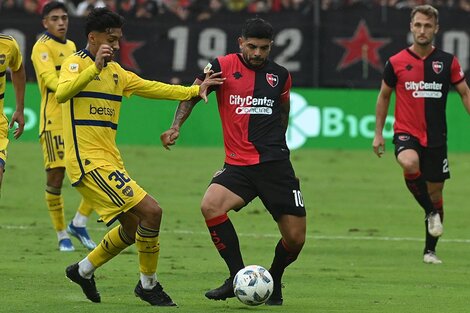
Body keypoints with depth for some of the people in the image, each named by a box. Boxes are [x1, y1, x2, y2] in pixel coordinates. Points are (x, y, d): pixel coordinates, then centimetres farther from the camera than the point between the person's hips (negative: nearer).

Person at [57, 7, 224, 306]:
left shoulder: (115, 71, 17)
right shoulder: (76, 63, -8)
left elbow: (152, 88, 21)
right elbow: (62, 93, -27)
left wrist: (194, 91, 14)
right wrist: (95, 67, -35)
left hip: (109, 158, 10)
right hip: (88, 160, -10)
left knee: (133, 228, 17)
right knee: (151, 211, -15)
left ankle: (83, 270, 34)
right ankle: (148, 285, -1)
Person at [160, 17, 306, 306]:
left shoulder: (280, 75, 6)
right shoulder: (223, 66, -1)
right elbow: (192, 94, 4)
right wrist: (176, 127, -9)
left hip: (276, 164, 1)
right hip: (238, 164, -1)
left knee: (295, 238, -4)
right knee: (210, 206, -29)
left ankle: (274, 283, 27)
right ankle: (238, 277, -15)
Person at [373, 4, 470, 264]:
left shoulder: (448, 62, 0)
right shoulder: (396, 63, -1)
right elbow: (384, 96, 11)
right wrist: (378, 133, 9)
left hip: (436, 137, 2)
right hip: (406, 132, -2)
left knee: (435, 193, 7)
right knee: (410, 164, -35)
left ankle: (430, 250, 23)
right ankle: (431, 212, -13)